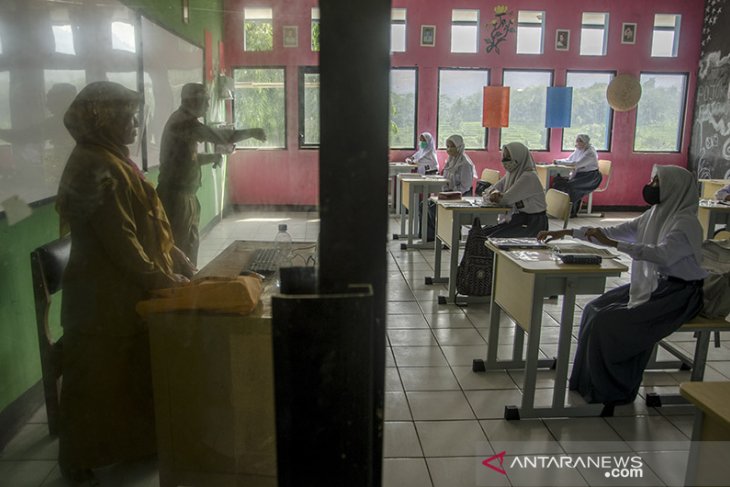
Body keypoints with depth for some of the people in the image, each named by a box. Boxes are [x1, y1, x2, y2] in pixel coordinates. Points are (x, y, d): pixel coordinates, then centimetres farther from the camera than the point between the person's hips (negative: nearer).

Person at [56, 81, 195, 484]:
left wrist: (180, 263, 8)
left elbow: (149, 225, 14)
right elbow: (119, 239, -23)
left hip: (130, 287, 9)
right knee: (102, 377, 6)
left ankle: (135, 441, 35)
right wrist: (161, 280, -15)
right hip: (104, 295, -9)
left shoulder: (114, 161, 12)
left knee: (135, 369, 18)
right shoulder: (93, 167, -19)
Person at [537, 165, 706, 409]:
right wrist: (565, 232, 5)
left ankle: (612, 392, -3)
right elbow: (613, 231, 10)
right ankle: (588, 381, 3)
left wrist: (611, 243, -38)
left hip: (678, 292, -8)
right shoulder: (655, 214, 9)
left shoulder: (686, 222, -17)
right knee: (595, 310, -5)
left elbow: (663, 254, -35)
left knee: (610, 323, -21)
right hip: (652, 284, 8)